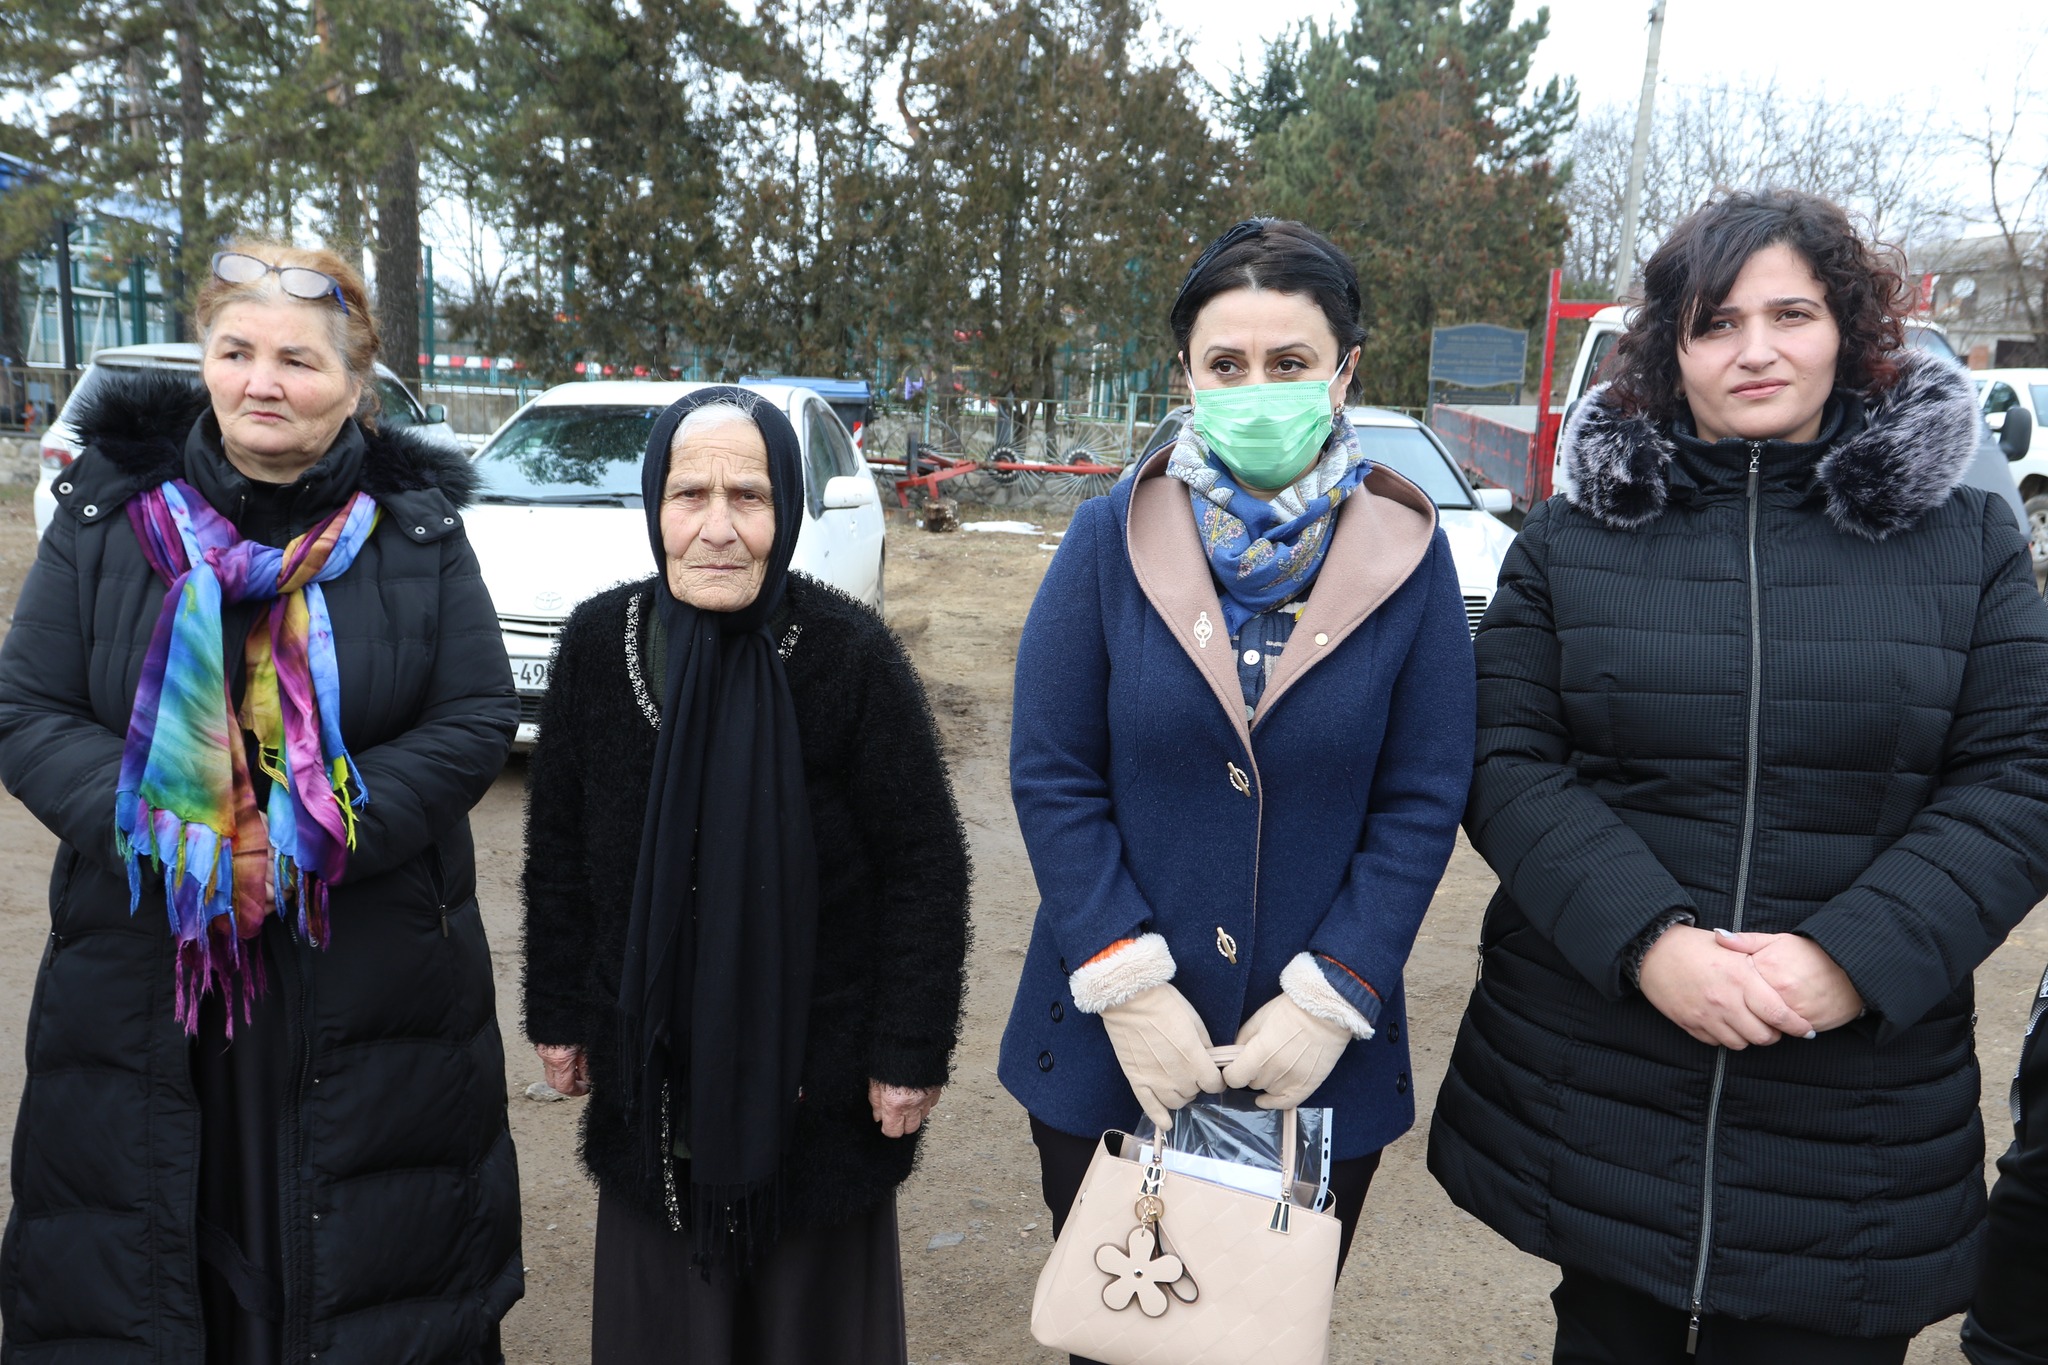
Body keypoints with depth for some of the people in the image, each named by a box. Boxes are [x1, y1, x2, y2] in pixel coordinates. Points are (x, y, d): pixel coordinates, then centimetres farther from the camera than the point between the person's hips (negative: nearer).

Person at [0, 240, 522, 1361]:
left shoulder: (417, 526, -2)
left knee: (369, 1269, 12)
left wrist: (313, 840, -16)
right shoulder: (109, 511, 1)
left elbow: (481, 720, -5)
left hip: (373, 979, -1)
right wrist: (170, 836, -16)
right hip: (141, 973, 1)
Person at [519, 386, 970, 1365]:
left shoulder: (851, 655, -16)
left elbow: (926, 867, -11)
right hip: (652, 1064, 3)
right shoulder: (597, 644, -5)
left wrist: (911, 1052, -11)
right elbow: (558, 850, 5)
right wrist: (560, 1015, 8)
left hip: (815, 1065, -3)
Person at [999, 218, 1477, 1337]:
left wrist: (1331, 999, -13)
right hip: (1111, 1051, 0)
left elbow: (1421, 804, -5)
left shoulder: (1406, 558, -4)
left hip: (1320, 1071, 1)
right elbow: (1051, 777, -7)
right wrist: (1126, 982, -15)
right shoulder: (1109, 541, -5)